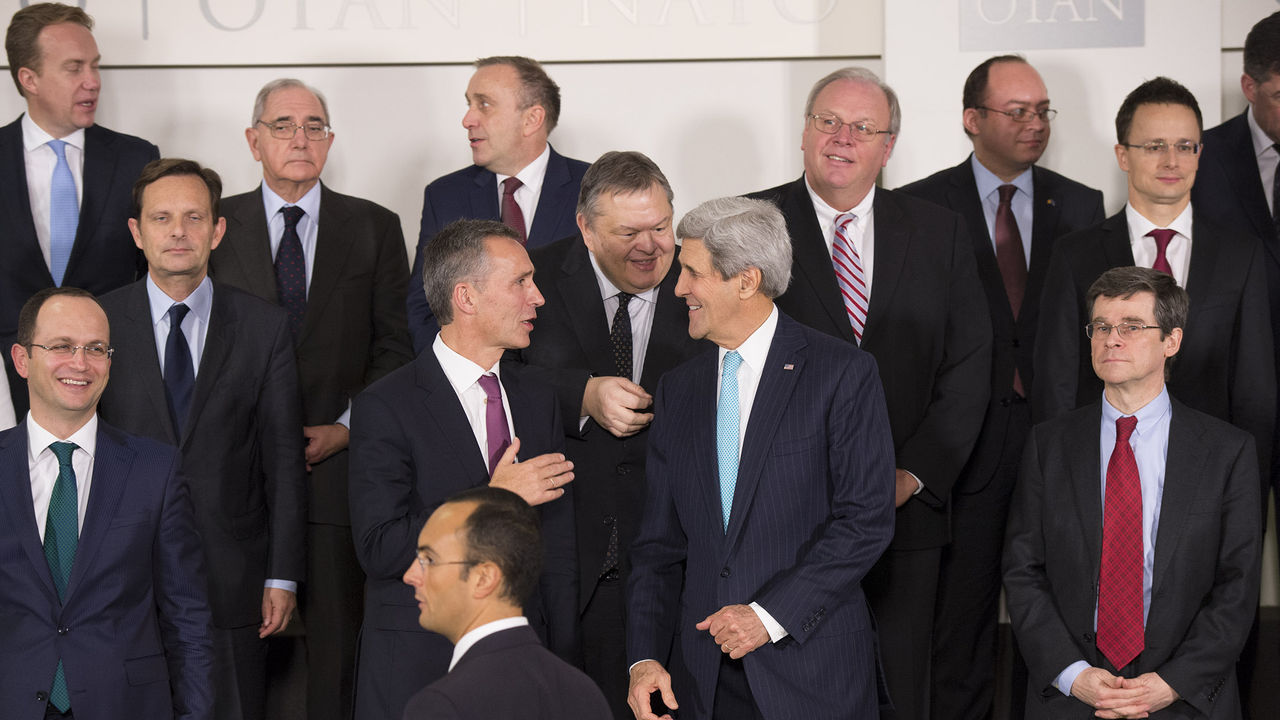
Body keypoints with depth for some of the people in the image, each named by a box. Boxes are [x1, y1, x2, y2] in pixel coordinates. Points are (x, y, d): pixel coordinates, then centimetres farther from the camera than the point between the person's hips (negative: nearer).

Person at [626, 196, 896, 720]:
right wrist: (645, 657, -3)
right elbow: (660, 543, 10)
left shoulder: (842, 373, -4)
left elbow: (866, 519, -10)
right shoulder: (678, 390, 12)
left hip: (811, 669, -4)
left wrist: (769, 615, -16)